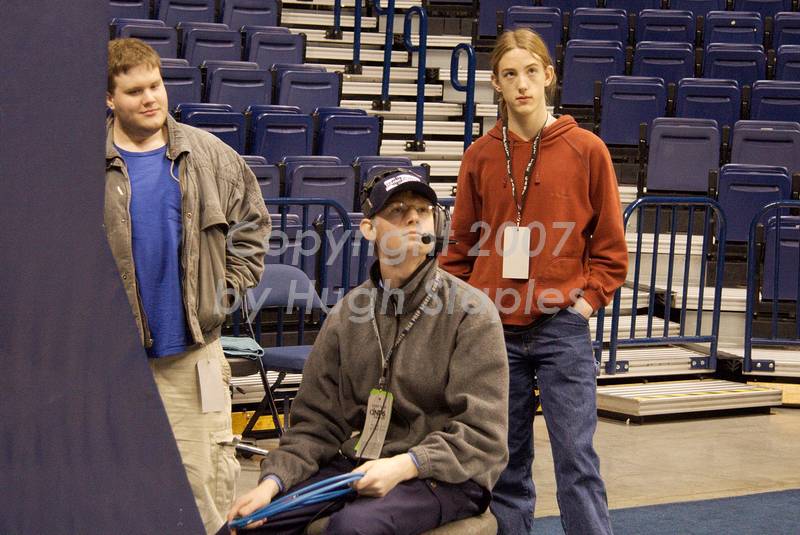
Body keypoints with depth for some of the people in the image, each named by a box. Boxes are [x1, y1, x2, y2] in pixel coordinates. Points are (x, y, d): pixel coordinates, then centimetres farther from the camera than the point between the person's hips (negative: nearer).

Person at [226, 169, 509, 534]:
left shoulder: (470, 313, -5)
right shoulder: (346, 316, 9)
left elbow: (481, 434, -10)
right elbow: (315, 423, 9)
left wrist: (405, 465, -25)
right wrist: (272, 482, -8)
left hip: (444, 477, -4)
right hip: (354, 466, 4)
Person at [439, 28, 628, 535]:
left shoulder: (586, 150, -2)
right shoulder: (480, 155, 5)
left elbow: (611, 245, 4)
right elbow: (462, 245, 13)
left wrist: (588, 298, -6)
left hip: (562, 327, -3)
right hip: (495, 328, 3)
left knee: (576, 456, -5)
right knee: (504, 460, 9)